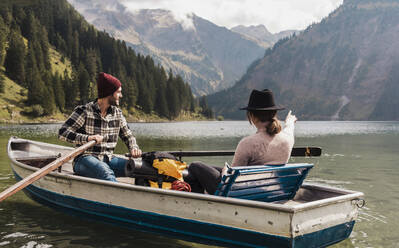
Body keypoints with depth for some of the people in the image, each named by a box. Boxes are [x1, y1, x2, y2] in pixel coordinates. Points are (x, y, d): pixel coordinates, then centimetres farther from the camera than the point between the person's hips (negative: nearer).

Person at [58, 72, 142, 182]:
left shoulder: (117, 113, 12)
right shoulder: (84, 111, -6)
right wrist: (86, 138, -27)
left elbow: (127, 135, 21)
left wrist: (134, 148, -2)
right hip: (85, 159, -6)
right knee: (106, 173, -38)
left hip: (108, 160, 6)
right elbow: (62, 132, -11)